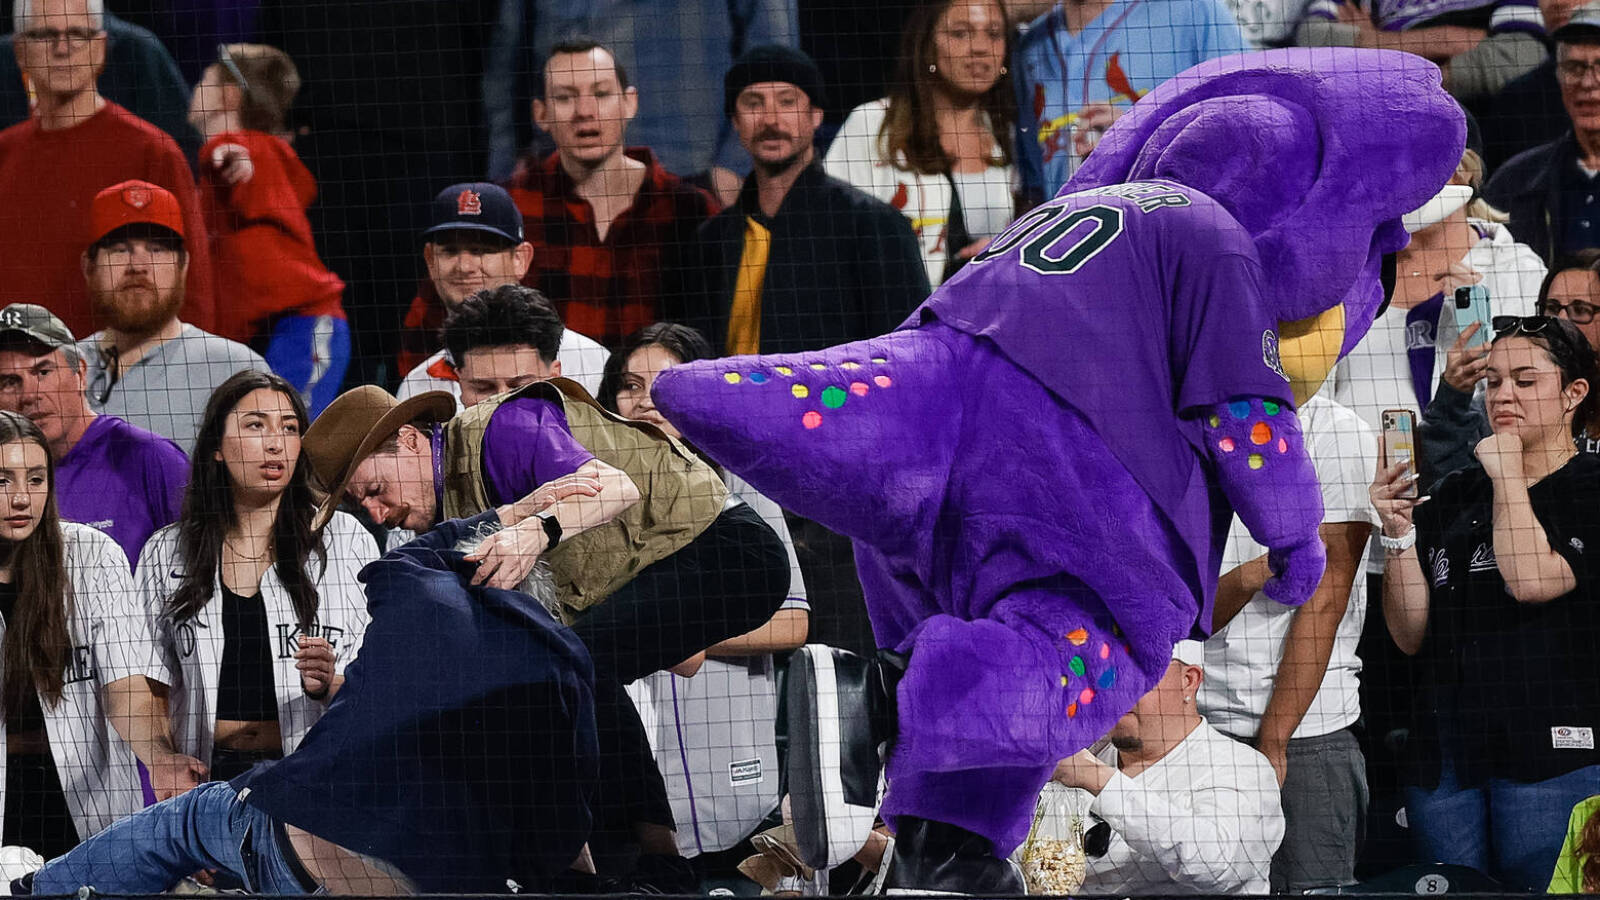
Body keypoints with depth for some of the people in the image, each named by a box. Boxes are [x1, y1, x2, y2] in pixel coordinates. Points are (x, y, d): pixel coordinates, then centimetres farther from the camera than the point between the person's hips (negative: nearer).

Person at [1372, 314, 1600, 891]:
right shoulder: (1455, 496, 16)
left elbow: (1532, 579, -17)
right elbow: (1411, 636, 12)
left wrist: (1507, 475, -6)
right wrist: (1399, 534, -1)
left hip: (1552, 751, -5)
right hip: (1445, 751, 5)